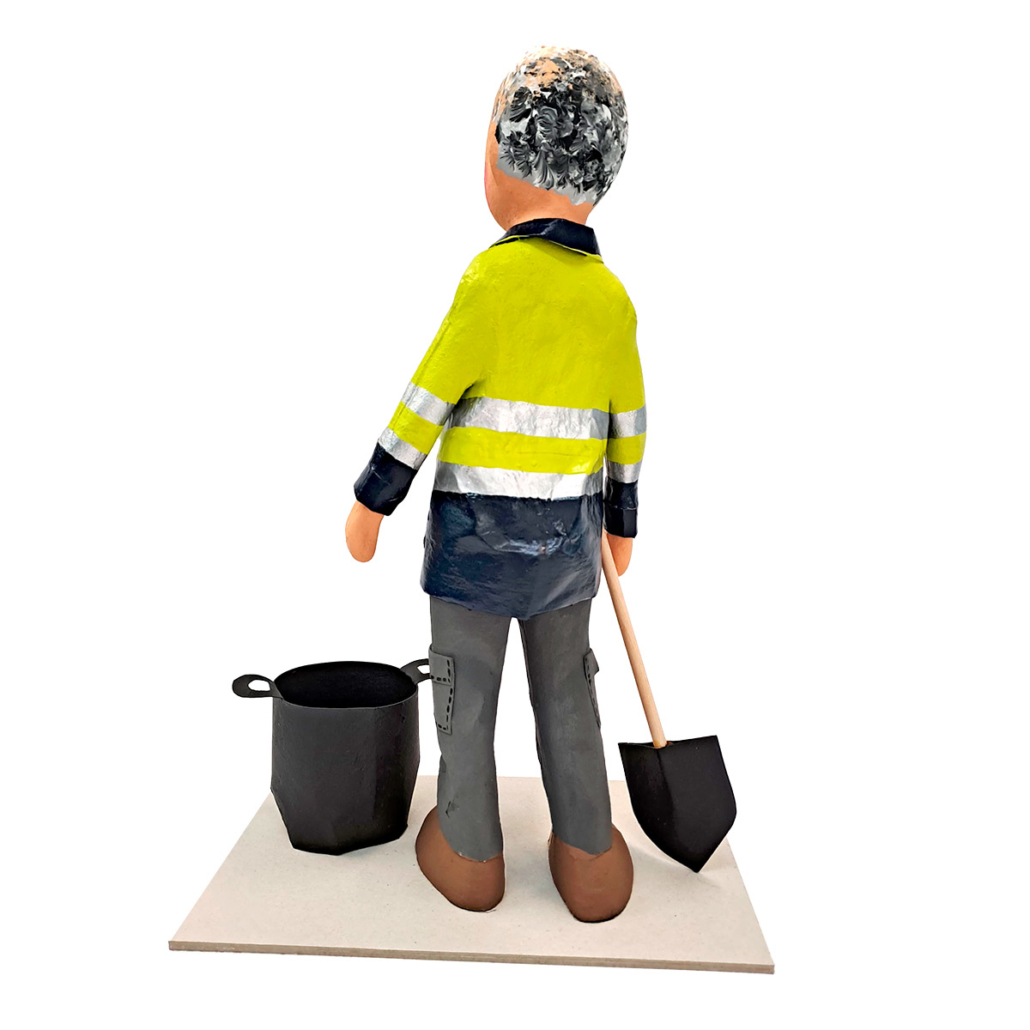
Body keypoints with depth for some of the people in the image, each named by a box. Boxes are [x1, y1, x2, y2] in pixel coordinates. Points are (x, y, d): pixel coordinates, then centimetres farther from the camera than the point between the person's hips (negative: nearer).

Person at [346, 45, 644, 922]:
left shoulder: (497, 275, -15)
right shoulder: (612, 296, 3)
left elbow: (430, 399, -15)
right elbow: (628, 424, 8)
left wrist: (372, 499, -5)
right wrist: (622, 521, 19)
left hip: (476, 529, -5)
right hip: (569, 534, 5)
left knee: (465, 696, 11)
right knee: (567, 696, 16)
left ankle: (468, 855, 25)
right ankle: (590, 863, 23)